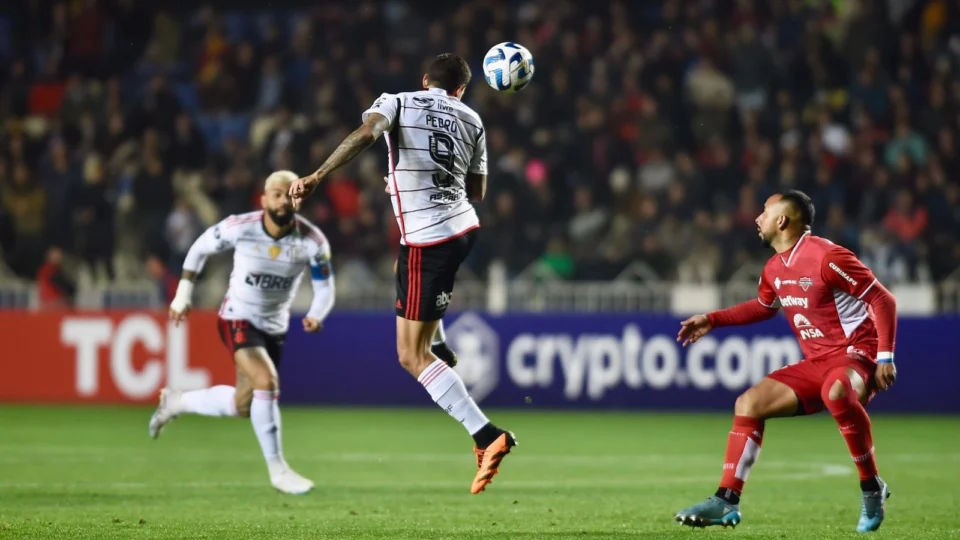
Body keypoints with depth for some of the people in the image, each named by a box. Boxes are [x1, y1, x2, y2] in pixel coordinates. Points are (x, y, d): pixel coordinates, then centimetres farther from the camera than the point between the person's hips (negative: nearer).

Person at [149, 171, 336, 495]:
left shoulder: (312, 242, -15)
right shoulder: (239, 228, -19)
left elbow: (324, 288, -6)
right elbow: (200, 249, -2)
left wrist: (316, 316, -28)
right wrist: (182, 296, -2)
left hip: (274, 328, 4)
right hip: (238, 320, -4)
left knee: (243, 405, 11)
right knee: (267, 381, -26)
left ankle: (177, 401, 37)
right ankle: (277, 469, -17)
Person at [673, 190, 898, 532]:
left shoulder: (826, 257, -17)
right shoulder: (774, 269, 9)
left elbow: (883, 300, -15)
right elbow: (764, 307, 32)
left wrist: (885, 357, -21)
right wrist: (712, 321, 25)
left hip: (856, 354, -9)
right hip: (817, 363, 9)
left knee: (836, 393, -42)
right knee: (748, 404, 0)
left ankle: (871, 488, -25)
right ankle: (727, 502, 1)